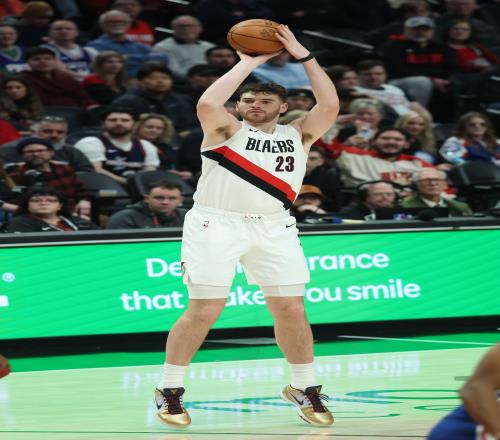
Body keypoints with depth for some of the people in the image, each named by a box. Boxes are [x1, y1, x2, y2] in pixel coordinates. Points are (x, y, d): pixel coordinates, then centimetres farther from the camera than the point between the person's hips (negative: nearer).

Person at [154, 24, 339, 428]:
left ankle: (304, 389, 21)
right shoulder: (226, 130, 1)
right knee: (204, 311, -5)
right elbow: (208, 103, -20)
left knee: (291, 310, 4)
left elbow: (329, 106, -5)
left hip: (274, 228, 4)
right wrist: (248, 64, -13)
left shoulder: (297, 135, 10)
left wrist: (303, 56, -7)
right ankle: (169, 391, 6)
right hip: (216, 224, -3)